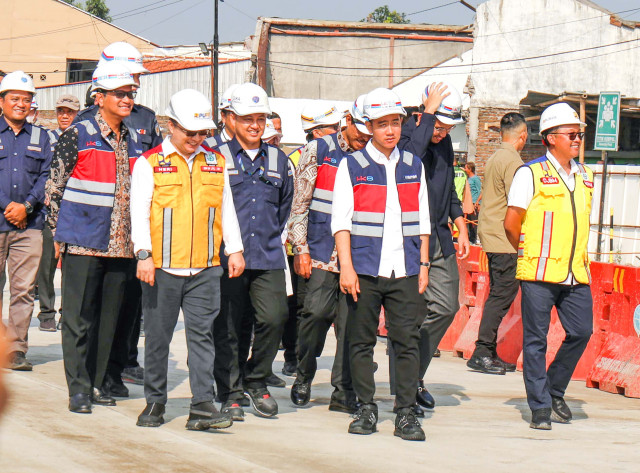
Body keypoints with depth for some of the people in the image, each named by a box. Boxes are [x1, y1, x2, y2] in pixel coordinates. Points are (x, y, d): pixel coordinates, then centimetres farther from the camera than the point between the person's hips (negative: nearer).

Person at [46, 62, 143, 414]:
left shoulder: (134, 140, 13)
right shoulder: (79, 135, -4)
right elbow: (54, 186, -1)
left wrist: (136, 240, 17)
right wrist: (59, 234, -3)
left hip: (120, 245, 5)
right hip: (83, 243, -5)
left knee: (108, 318, 8)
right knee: (79, 318, -3)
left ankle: (96, 383, 17)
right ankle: (78, 389, 2)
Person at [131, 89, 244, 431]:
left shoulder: (215, 164, 13)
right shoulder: (149, 164, 1)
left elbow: (227, 210, 18)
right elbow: (139, 212, -4)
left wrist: (235, 250, 11)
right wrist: (143, 254, -14)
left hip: (205, 268, 2)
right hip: (162, 268, -2)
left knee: (202, 334, -3)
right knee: (158, 336, 6)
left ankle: (202, 406, -5)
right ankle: (155, 402, 18)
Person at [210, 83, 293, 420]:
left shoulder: (278, 161, 14)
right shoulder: (217, 158, 2)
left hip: (268, 258, 3)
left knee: (274, 317, -10)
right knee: (228, 326, 0)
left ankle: (256, 381, 11)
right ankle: (229, 394, 12)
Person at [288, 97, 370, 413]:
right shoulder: (318, 151, 4)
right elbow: (300, 203, 3)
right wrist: (301, 248, -3)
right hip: (321, 252, -2)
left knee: (351, 321, -2)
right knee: (317, 311, -8)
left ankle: (344, 392, 4)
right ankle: (303, 376, 13)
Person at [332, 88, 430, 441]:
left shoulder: (413, 166, 13)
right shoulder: (352, 166, 3)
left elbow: (422, 221, 17)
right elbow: (341, 221, -1)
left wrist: (423, 264, 11)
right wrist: (346, 267, -9)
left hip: (404, 270, 2)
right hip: (364, 269, -2)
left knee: (407, 341, -3)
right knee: (361, 341, 3)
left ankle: (406, 413, 2)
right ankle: (366, 409, 14)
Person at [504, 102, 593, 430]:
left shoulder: (584, 176, 14)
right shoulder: (531, 174, -5)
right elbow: (511, 224, -2)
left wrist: (579, 260, 15)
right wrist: (530, 254, 7)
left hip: (576, 273, 5)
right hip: (539, 273, -5)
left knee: (581, 332, 2)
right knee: (536, 339, 0)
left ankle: (555, 391, 23)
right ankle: (540, 407, 6)